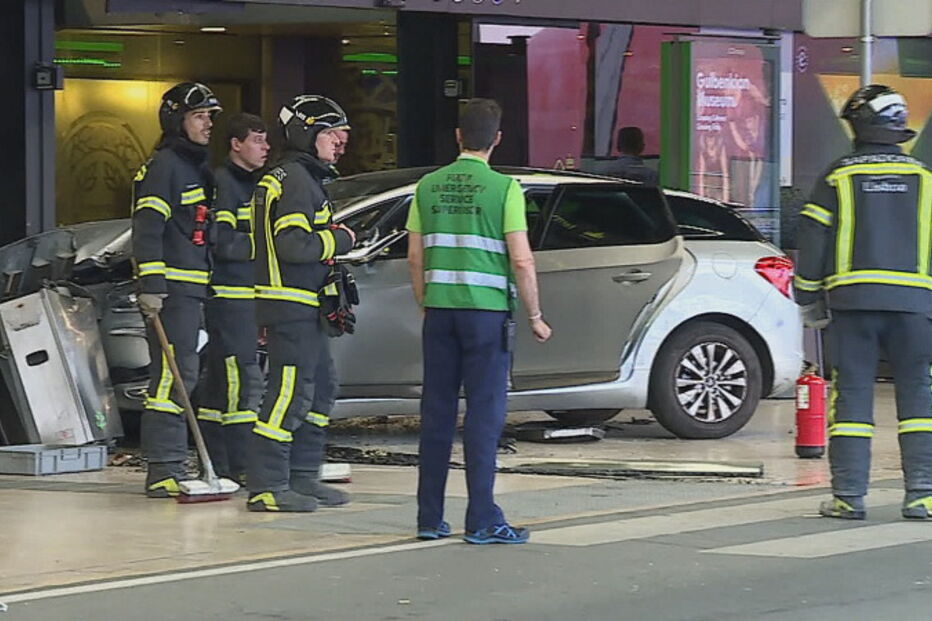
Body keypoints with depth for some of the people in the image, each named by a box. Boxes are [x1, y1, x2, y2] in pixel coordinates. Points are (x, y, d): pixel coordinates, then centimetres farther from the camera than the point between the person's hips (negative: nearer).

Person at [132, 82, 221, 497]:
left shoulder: (198, 167, 20)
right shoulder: (164, 166, -10)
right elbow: (148, 229, -17)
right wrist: (150, 285, -23)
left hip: (193, 287, 10)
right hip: (171, 287, -10)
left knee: (181, 377, 11)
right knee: (172, 376, -12)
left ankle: (171, 468, 17)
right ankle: (163, 471, -12)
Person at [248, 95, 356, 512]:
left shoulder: (304, 177, 20)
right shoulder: (295, 179, -14)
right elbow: (294, 245, -24)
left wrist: (332, 280, 19)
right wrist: (340, 239, -11)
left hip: (303, 308, 11)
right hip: (290, 305, -11)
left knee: (321, 388, 16)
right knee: (290, 393, -11)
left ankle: (302, 477, 22)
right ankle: (266, 487, -10)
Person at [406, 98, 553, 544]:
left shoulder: (428, 187, 7)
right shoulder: (504, 188, -6)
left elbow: (415, 257, 10)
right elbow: (522, 261, -10)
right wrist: (535, 317, 0)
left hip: (440, 310, 4)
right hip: (487, 310, -4)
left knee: (437, 411, 9)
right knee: (484, 413, -1)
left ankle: (429, 518, 12)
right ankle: (482, 520, -2)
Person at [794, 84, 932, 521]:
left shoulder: (837, 178, 3)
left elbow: (811, 242, 2)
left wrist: (810, 302, 10)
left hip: (852, 301, -1)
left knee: (852, 393, 2)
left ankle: (848, 496, 0)